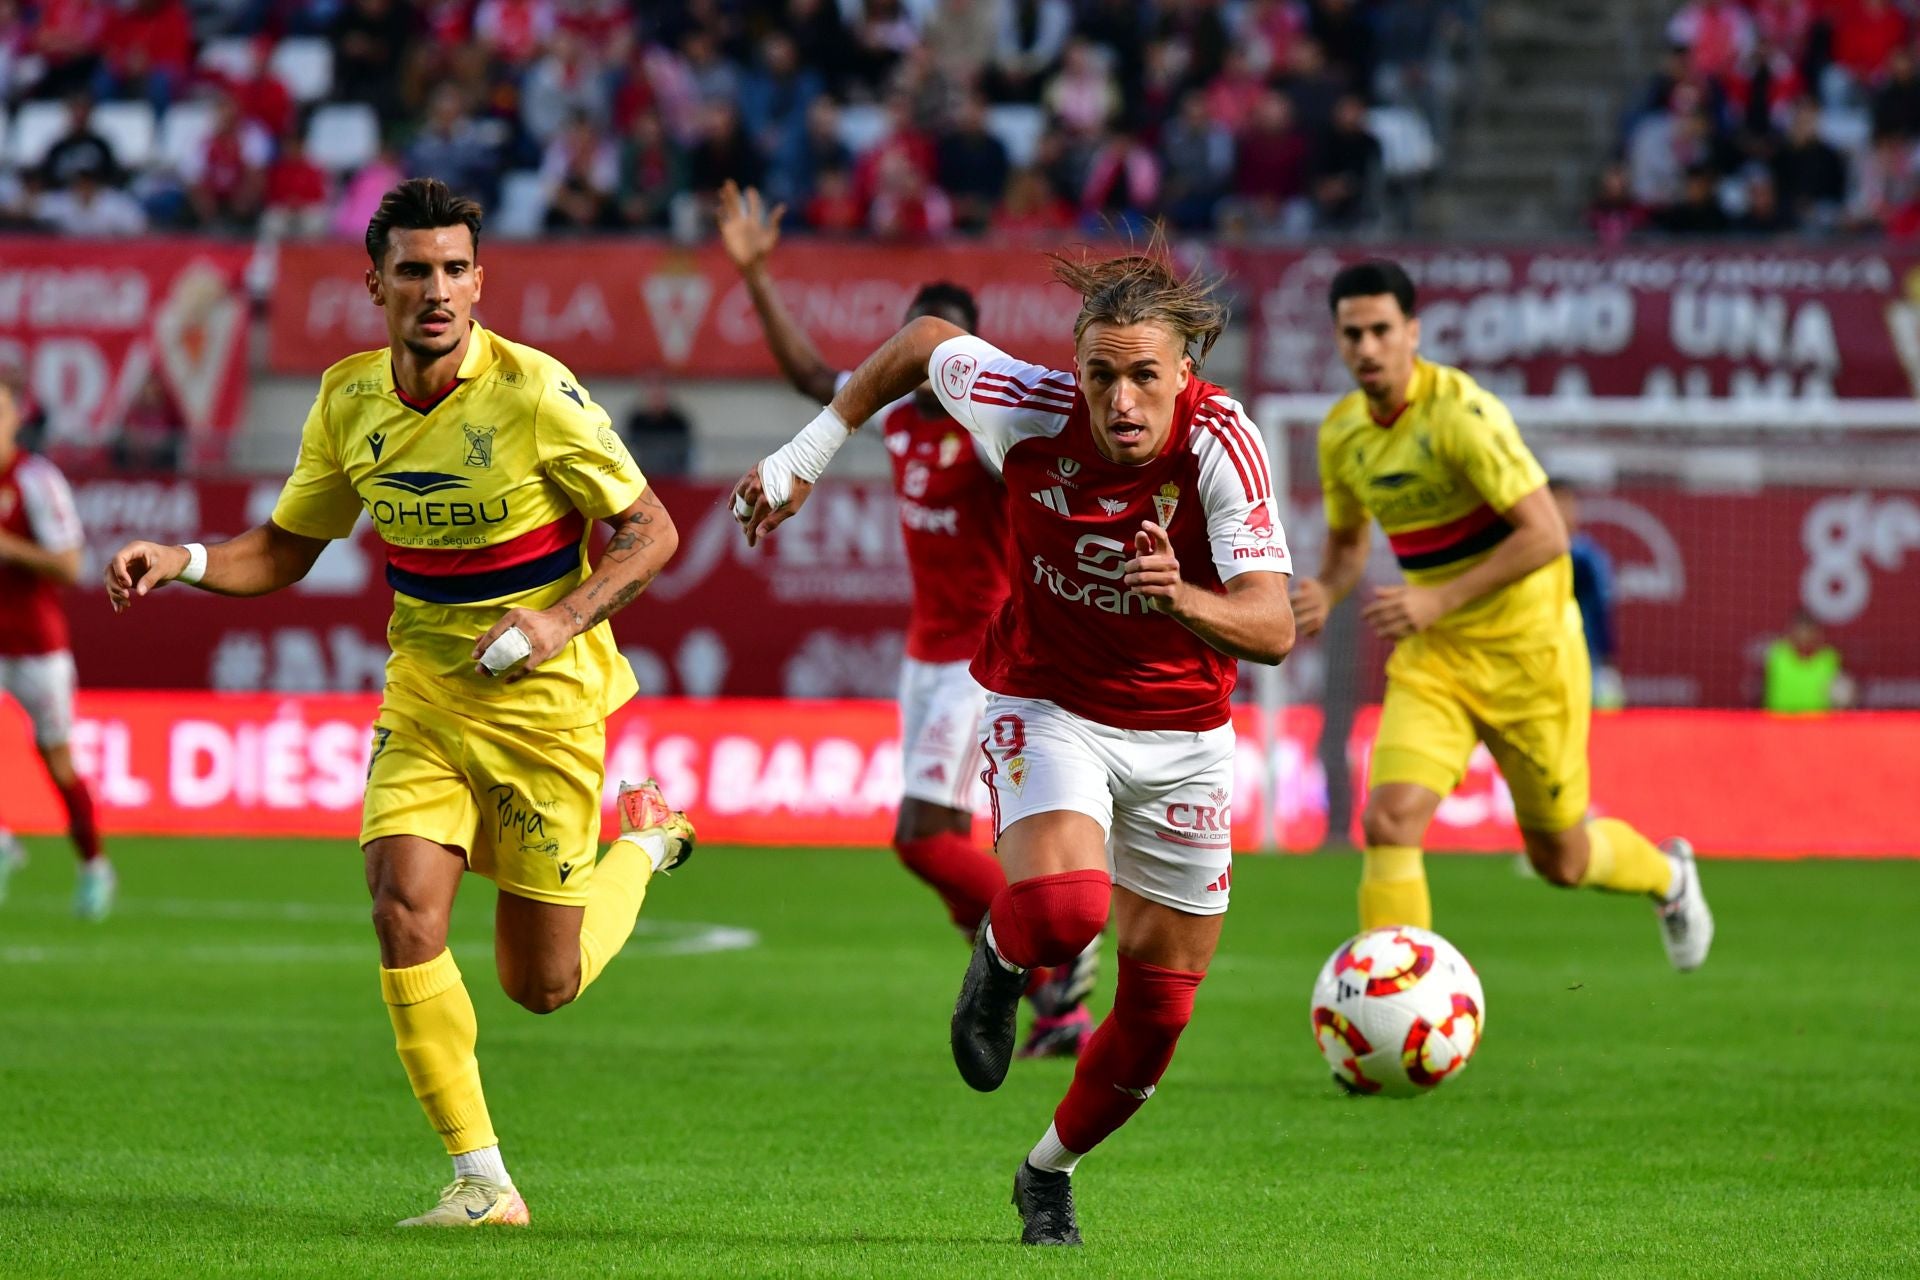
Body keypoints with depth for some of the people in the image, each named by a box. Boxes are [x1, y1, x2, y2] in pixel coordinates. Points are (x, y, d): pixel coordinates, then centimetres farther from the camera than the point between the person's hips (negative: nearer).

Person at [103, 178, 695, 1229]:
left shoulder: (533, 391, -17)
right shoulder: (350, 402, -2)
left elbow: (651, 530, -11)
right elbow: (285, 550, 10)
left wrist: (564, 620, -26)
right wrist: (181, 561, -9)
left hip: (544, 703, -4)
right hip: (423, 696, 4)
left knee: (542, 985, 4)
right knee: (404, 912, -18)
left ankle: (646, 839, 36)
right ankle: (481, 1181, -7)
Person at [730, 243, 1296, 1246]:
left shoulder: (1222, 442, -24)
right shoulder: (1031, 410, -21)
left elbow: (1273, 628, -30)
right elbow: (925, 343, 1)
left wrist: (1184, 600, -50)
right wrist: (807, 455, 5)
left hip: (1183, 731, 1)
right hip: (1048, 703, -1)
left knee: (1160, 1005, 6)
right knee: (1065, 907, -32)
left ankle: (1051, 1173, 35)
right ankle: (1003, 956, 8)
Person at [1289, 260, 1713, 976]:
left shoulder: (1459, 414, -22)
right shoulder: (1342, 434, 0)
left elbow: (1545, 534, -24)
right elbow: (1347, 539, 19)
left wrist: (1439, 599, -28)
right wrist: (1325, 593, -4)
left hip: (1526, 649, -5)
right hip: (1433, 657, 5)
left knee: (1558, 857, 9)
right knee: (1390, 819, -19)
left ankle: (1666, 875, 43)